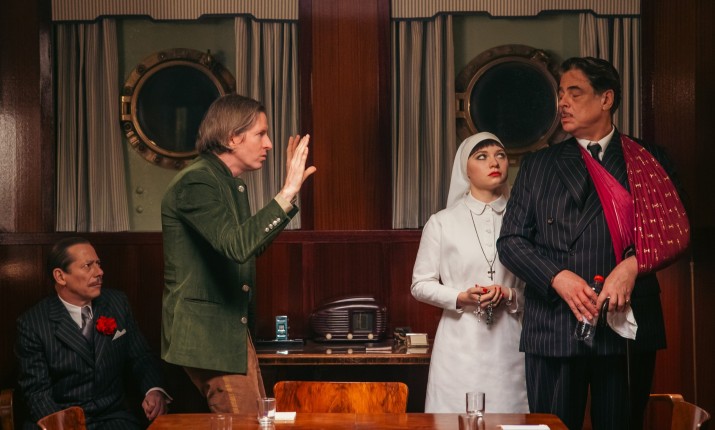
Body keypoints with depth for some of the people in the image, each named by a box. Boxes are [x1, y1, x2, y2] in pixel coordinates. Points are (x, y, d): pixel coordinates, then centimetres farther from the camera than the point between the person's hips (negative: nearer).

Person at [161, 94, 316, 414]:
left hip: (234, 330, 10)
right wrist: (287, 194, -31)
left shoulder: (230, 183, 12)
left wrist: (289, 193, 16)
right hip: (207, 335, -10)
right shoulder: (196, 182, -18)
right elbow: (236, 246, -31)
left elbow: (254, 245, 22)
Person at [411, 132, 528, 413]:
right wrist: (461, 298, -10)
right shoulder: (442, 222, 4)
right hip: (460, 343, -1)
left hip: (508, 344, 1)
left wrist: (510, 295, -10)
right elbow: (421, 284, 4)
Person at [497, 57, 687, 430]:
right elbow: (511, 241, 6)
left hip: (628, 325, 0)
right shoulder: (538, 165, 12)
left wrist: (633, 265, -16)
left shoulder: (648, 161, 9)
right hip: (553, 326, 1)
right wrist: (559, 277, -11)